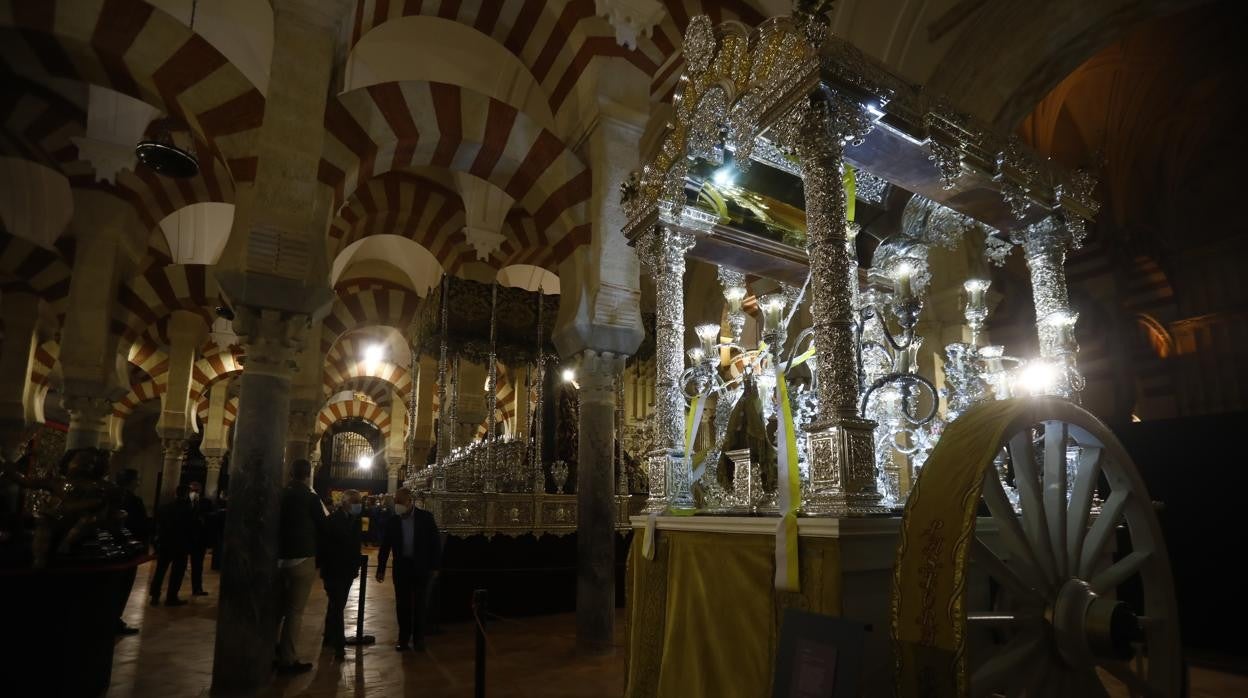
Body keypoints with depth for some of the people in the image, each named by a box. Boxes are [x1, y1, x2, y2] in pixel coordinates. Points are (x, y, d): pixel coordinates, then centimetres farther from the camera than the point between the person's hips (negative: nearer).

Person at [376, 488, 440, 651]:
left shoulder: (425, 518, -5)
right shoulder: (393, 520, -1)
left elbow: (434, 543, -2)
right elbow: (385, 546, 4)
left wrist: (434, 566, -6)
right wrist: (381, 569, 2)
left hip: (420, 567, -1)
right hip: (401, 567, 2)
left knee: (419, 603, 4)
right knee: (402, 604, 5)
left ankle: (418, 638, 16)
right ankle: (403, 638, 17)